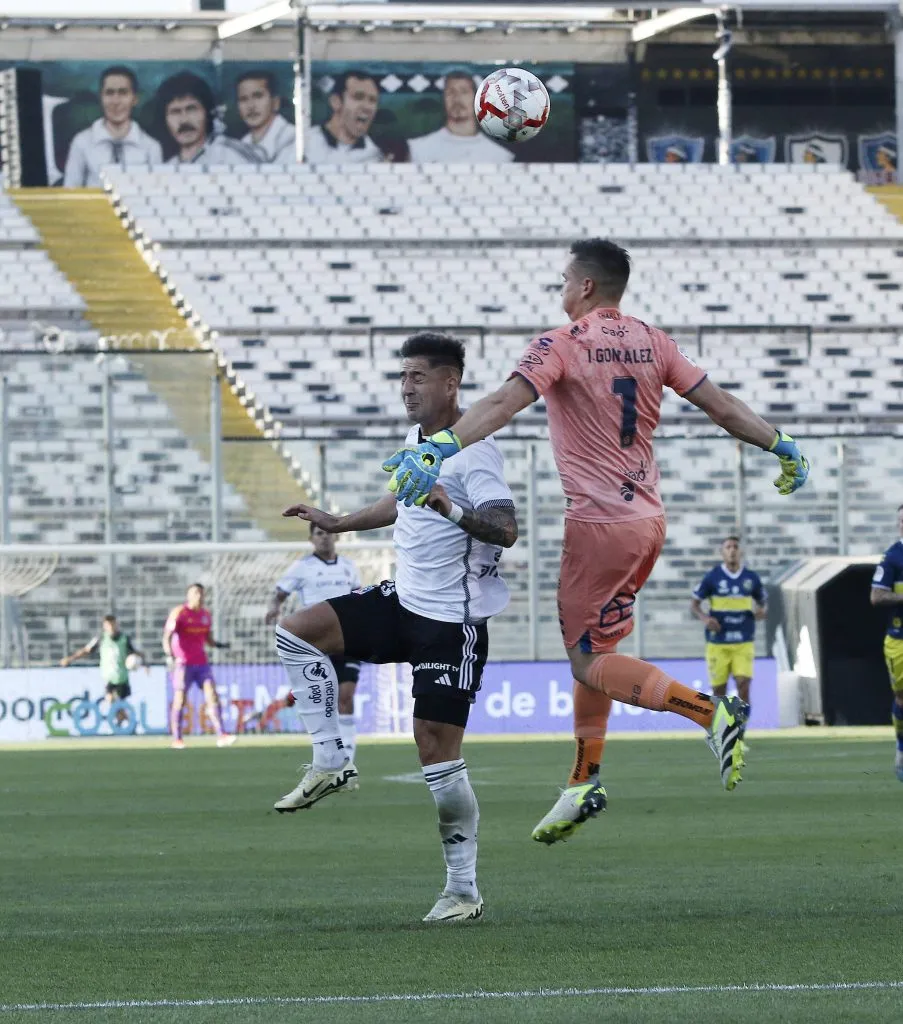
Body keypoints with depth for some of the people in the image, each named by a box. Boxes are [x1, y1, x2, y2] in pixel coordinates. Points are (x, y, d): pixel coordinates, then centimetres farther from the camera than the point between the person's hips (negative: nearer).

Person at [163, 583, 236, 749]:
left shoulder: (206, 615, 11)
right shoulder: (179, 613, -8)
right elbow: (166, 637, -15)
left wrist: (219, 645, -2)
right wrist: (169, 656, -30)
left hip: (201, 663, 5)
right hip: (183, 663, -5)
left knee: (212, 697, -7)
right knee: (179, 701, -3)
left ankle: (221, 737, -12)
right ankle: (176, 740, 4)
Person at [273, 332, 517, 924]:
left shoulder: (473, 450, -17)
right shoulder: (416, 438, 10)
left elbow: (506, 530, -29)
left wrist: (449, 508, -44)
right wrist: (340, 524, 35)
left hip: (453, 620, -9)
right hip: (402, 602, 9)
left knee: (438, 751, -9)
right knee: (296, 631, -4)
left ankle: (464, 891, 2)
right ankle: (331, 763, 0)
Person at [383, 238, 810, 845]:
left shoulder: (561, 345, -11)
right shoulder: (653, 343, 7)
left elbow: (504, 404, -26)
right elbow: (719, 406, 8)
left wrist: (437, 449, -36)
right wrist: (782, 447, 20)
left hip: (600, 525, -7)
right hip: (649, 517, 7)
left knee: (589, 663, -2)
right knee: (593, 652, 18)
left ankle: (711, 711, -18)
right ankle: (585, 786, 22)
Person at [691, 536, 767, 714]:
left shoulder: (751, 578, 4)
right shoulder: (712, 577, -1)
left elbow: (763, 604, 16)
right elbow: (693, 604, 2)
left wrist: (762, 611, -8)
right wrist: (704, 618, -18)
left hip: (743, 642, 1)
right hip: (718, 642, -1)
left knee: (743, 685, -15)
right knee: (718, 691, 3)